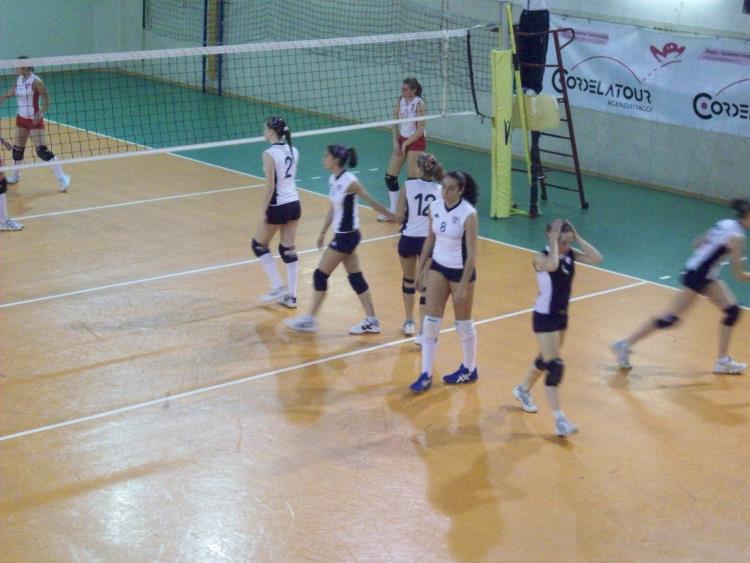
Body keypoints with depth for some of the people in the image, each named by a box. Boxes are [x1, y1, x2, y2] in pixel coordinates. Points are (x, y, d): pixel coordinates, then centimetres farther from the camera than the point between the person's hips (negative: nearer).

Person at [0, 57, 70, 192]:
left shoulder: (35, 81, -19)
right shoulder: (19, 79, 2)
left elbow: (46, 100, -17)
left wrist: (39, 113, -30)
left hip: (34, 120, -7)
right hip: (21, 119, 7)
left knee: (42, 151, -13)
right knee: (17, 149, 13)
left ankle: (62, 178, -8)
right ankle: (15, 175, 35)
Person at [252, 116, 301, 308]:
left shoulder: (270, 154, -17)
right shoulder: (293, 150, 5)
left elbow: (270, 186, -19)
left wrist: (264, 211, -12)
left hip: (278, 207, -7)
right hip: (294, 204, 7)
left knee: (259, 245, 13)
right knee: (288, 250, 12)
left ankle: (278, 287, 7)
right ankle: (291, 296, 13)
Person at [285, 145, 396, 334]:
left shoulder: (349, 181, -20)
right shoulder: (333, 179, 4)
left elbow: (372, 202, -15)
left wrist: (394, 217, -9)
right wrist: (323, 232, 20)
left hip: (347, 236, -9)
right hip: (342, 235, 9)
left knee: (320, 275, 0)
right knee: (355, 278, 12)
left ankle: (310, 320, 10)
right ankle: (371, 321, 17)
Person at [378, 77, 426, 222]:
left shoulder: (419, 104, -17)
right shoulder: (400, 101, 1)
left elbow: (420, 130, -17)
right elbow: (395, 123, 8)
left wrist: (405, 144, -13)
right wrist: (396, 142, -2)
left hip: (416, 142, -7)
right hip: (401, 140, 7)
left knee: (413, 178, -5)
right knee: (390, 176, 7)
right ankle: (394, 211, 19)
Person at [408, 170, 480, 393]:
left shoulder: (468, 214, -20)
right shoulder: (435, 207, -4)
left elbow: (472, 253, -18)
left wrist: (463, 286, -20)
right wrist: (421, 269, 10)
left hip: (460, 271, -5)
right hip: (438, 267, 5)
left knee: (463, 322, 9)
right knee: (430, 321, 2)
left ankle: (470, 369, 29)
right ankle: (426, 375, 8)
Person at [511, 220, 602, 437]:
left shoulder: (570, 254, -1)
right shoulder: (541, 257, -19)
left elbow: (597, 258, -14)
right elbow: (552, 265, -43)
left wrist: (578, 238, -14)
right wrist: (554, 242, -29)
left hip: (561, 315, 7)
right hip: (544, 317, -7)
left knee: (546, 360, 23)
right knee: (555, 366, -13)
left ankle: (523, 390, 49)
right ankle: (559, 419, -13)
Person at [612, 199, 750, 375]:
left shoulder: (726, 224, 6)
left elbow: (699, 242, 17)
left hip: (707, 276, 10)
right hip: (696, 276, -10)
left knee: (732, 310, 7)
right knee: (670, 318, -5)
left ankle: (723, 361, 13)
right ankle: (625, 344, 3)